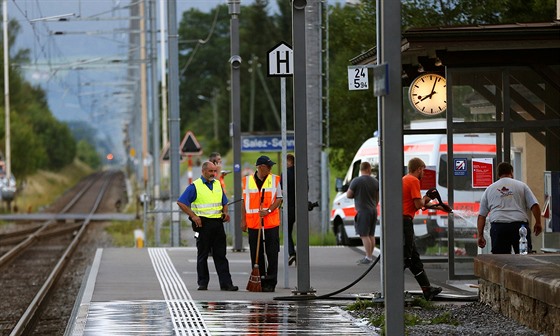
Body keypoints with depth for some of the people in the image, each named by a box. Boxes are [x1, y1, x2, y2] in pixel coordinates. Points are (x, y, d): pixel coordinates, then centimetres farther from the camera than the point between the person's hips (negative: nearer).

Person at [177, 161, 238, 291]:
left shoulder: (218, 185, 14)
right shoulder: (195, 186, -3)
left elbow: (224, 202, 25)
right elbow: (181, 202, -6)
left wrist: (225, 212, 4)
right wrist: (193, 216, -12)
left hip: (218, 223, 4)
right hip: (203, 223, -4)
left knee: (220, 255, 2)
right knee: (202, 255, 3)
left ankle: (226, 283, -2)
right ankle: (202, 283, 8)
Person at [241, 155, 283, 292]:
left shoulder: (275, 179, 4)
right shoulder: (247, 181, 6)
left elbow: (279, 199, 1)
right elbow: (244, 201, 11)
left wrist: (268, 210, -15)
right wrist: (243, 220, 7)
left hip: (271, 223, -1)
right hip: (253, 223, 1)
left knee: (272, 254, -3)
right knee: (256, 254, 4)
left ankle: (270, 283, 1)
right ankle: (259, 281, 12)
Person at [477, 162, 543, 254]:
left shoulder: (489, 189, 18)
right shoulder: (521, 185, 13)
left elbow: (481, 216, 16)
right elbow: (534, 205, 4)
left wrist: (480, 236, 17)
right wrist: (538, 223, 15)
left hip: (498, 226, 1)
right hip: (519, 225, -1)